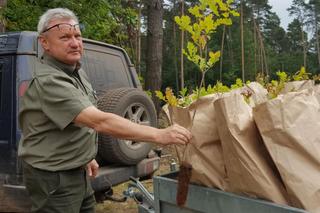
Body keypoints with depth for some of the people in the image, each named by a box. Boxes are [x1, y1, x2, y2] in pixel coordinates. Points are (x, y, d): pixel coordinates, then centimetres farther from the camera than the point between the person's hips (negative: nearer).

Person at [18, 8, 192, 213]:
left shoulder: (76, 71, 5)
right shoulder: (48, 81, -26)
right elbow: (100, 121, -35)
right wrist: (160, 135, -36)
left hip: (77, 171, 9)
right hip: (54, 177, -8)